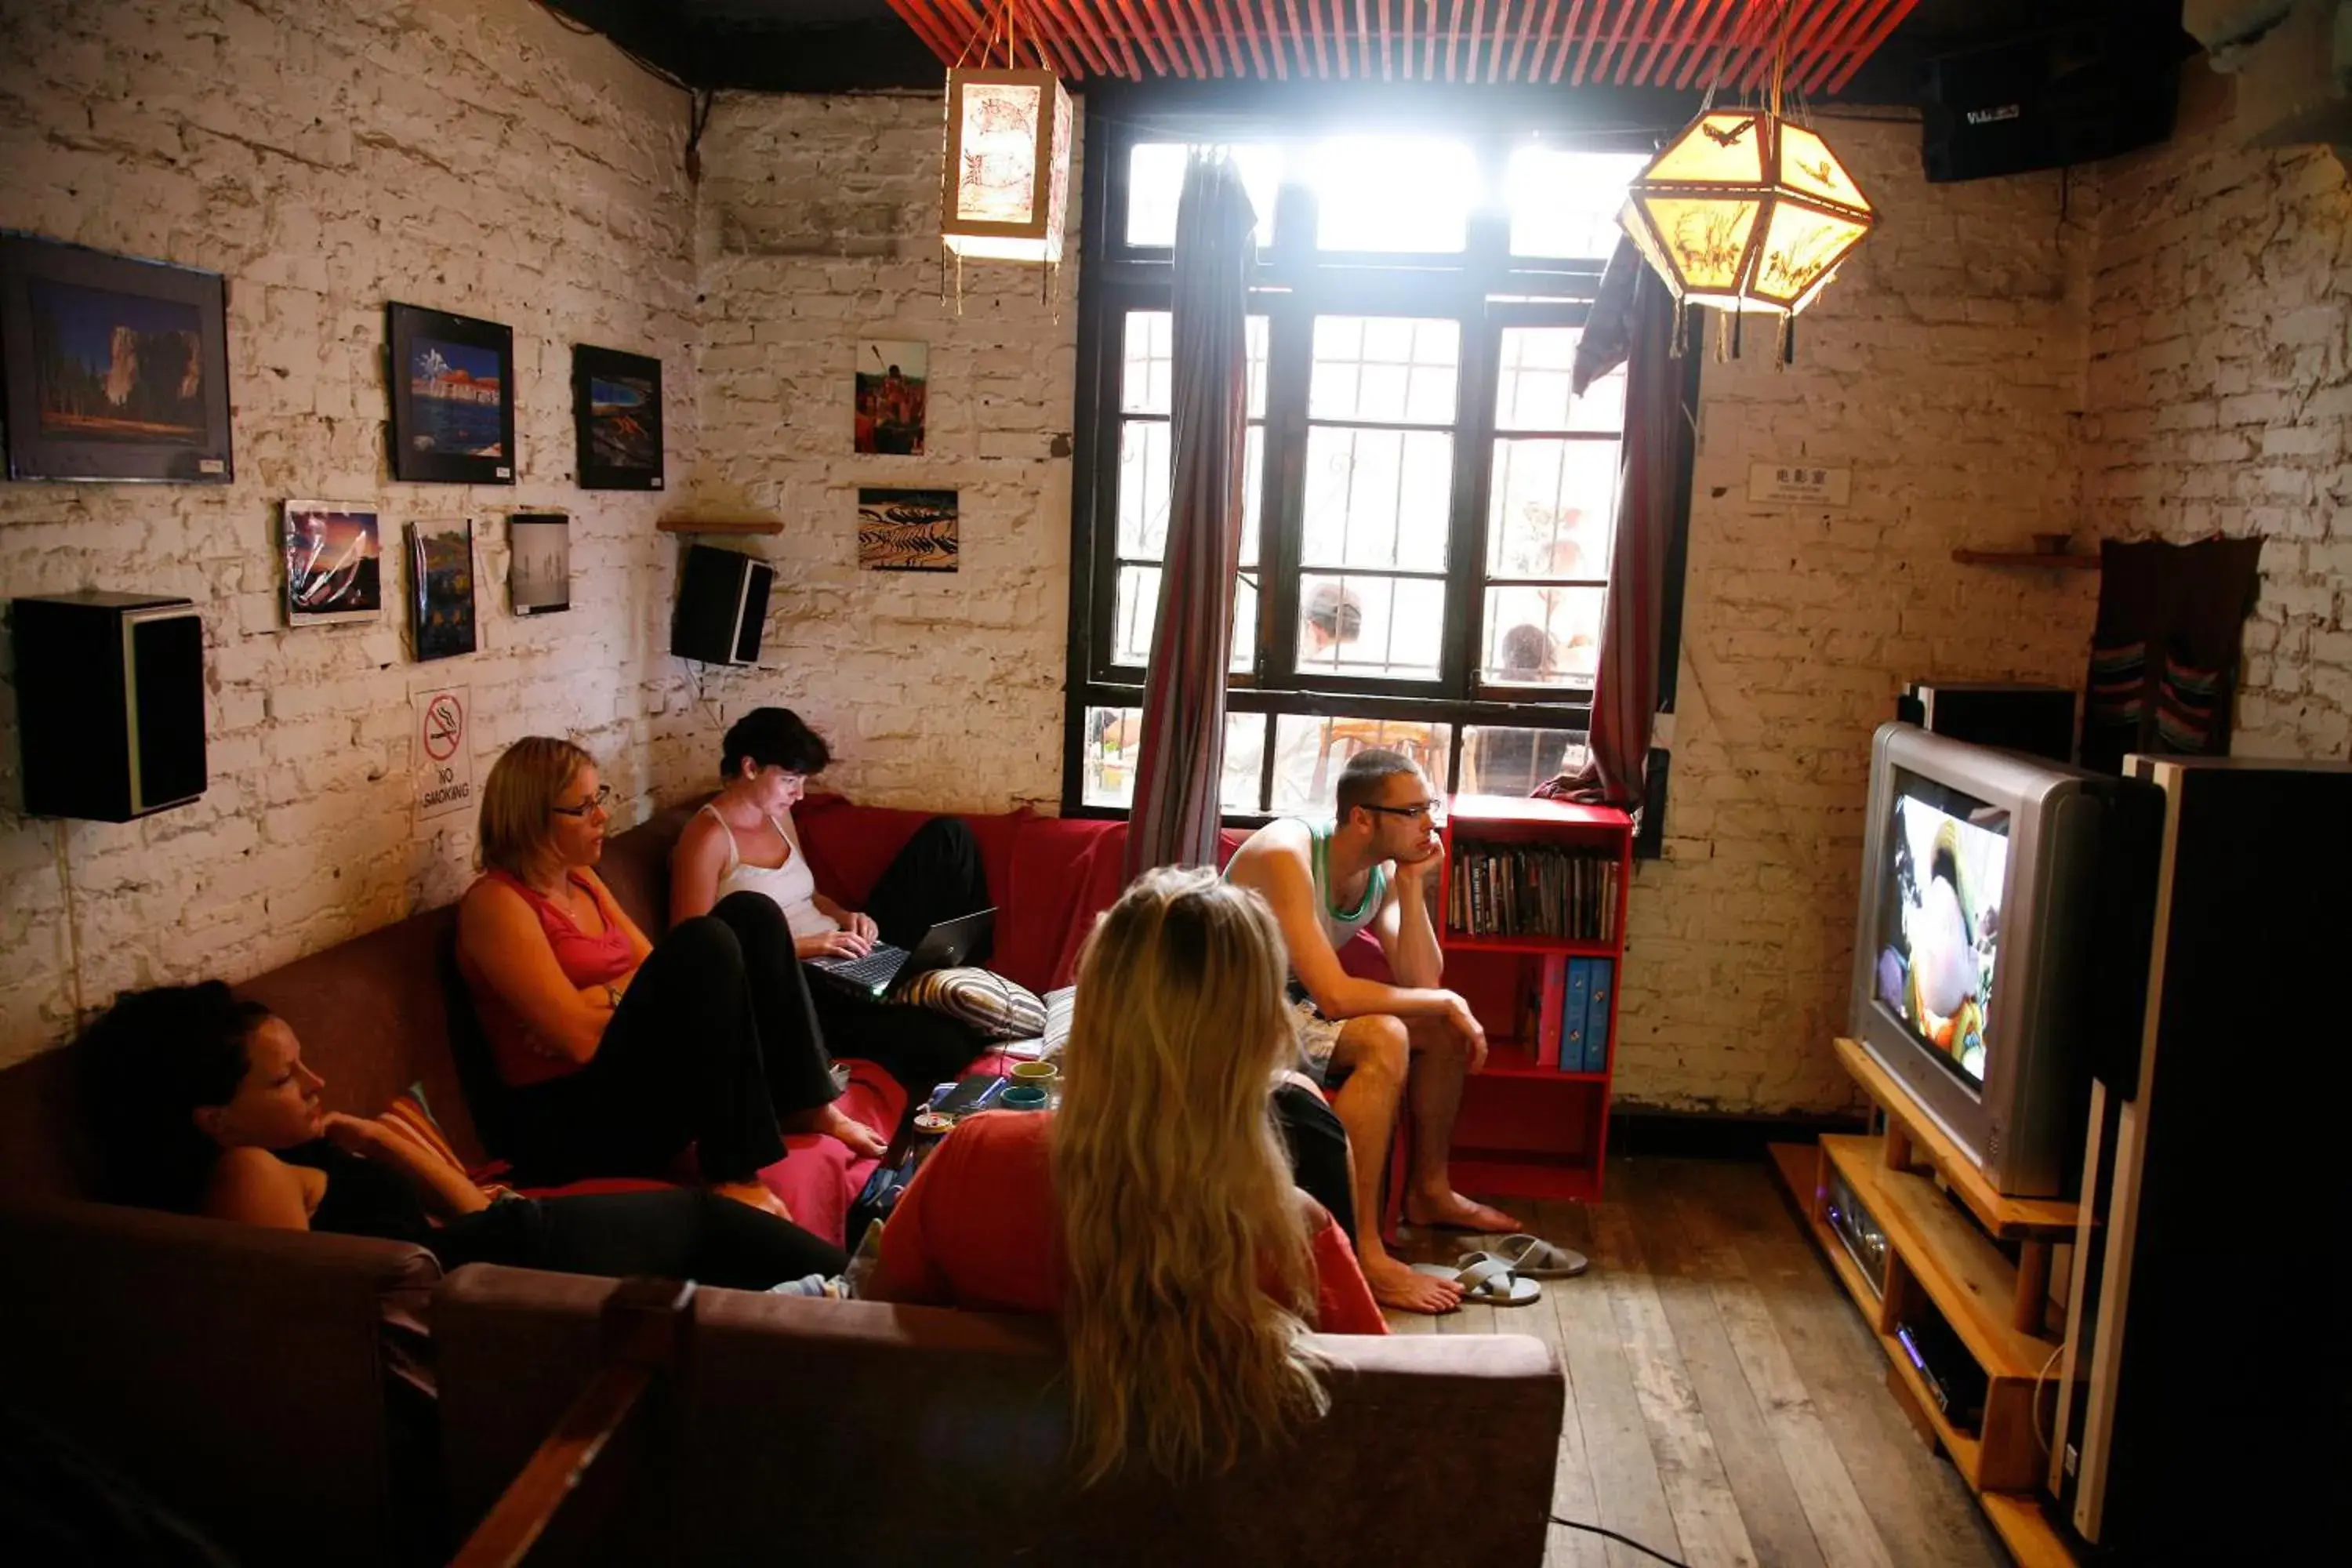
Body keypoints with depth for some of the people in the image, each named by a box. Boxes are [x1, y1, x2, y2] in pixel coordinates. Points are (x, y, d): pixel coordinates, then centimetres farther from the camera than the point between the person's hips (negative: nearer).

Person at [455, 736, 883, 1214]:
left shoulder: (582, 880, 15)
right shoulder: (495, 902, -12)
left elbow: (654, 970, 9)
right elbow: (579, 1037, -20)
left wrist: (594, 1005, -10)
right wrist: (635, 985, -4)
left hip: (639, 1075, 8)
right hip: (571, 1123, -8)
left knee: (751, 914, -6)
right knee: (705, 943, -27)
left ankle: (807, 1106, -4)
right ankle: (734, 1172, -25)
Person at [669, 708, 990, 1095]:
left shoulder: (779, 816, 13)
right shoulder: (708, 838, -12)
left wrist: (845, 916, 3)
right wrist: (802, 946, -21)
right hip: (797, 981, -9)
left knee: (948, 837, 0)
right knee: (946, 1044, -33)